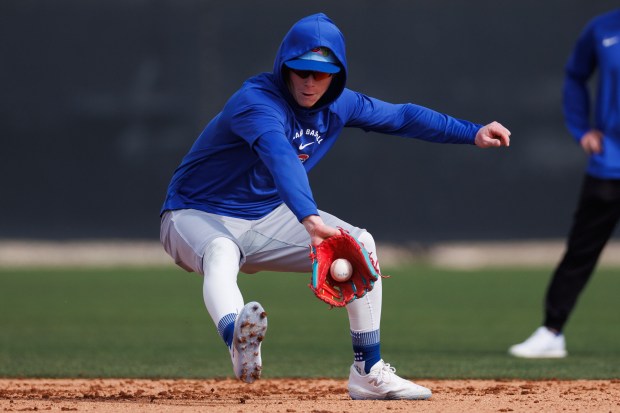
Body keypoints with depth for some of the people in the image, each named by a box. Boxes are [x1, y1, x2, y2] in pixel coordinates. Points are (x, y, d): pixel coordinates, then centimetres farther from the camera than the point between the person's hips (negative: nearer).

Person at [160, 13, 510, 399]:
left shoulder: (338, 106, -2)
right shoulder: (257, 100, -29)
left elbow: (401, 116, 13)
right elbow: (280, 156, -48)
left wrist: (473, 133, 10)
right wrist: (310, 219, -65)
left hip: (265, 221, 8)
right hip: (197, 217, -8)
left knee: (360, 244, -4)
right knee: (220, 251, -42)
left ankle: (369, 372, 1)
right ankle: (238, 342, -75)